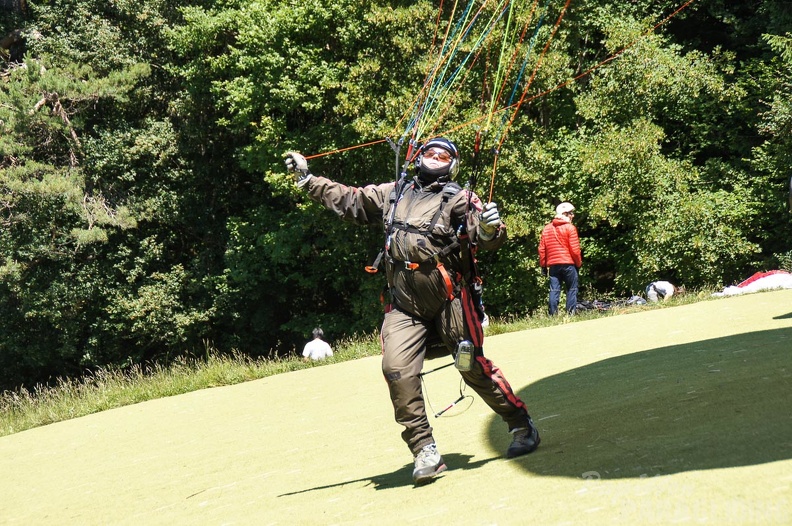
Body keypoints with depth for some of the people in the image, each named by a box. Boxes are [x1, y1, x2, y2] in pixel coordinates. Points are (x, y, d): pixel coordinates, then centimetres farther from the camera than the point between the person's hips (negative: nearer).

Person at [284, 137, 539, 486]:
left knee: (474, 367, -1)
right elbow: (348, 200, 27)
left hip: (449, 300, -3)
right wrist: (306, 178, 26)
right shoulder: (393, 194, 16)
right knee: (397, 369, -14)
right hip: (404, 306, 4)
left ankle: (522, 426, 19)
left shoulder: (458, 199, 2)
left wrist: (490, 228, -30)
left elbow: (487, 238, -7)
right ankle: (425, 452, -8)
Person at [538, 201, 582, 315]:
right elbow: (575, 249, -8)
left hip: (552, 264, 4)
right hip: (568, 263, -4)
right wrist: (579, 263, 4)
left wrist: (543, 265, 13)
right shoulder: (570, 228, -6)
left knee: (554, 290, 3)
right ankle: (571, 313, -1)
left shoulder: (547, 228, 9)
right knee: (572, 289, 4)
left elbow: (542, 249, 8)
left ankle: (553, 315, -2)